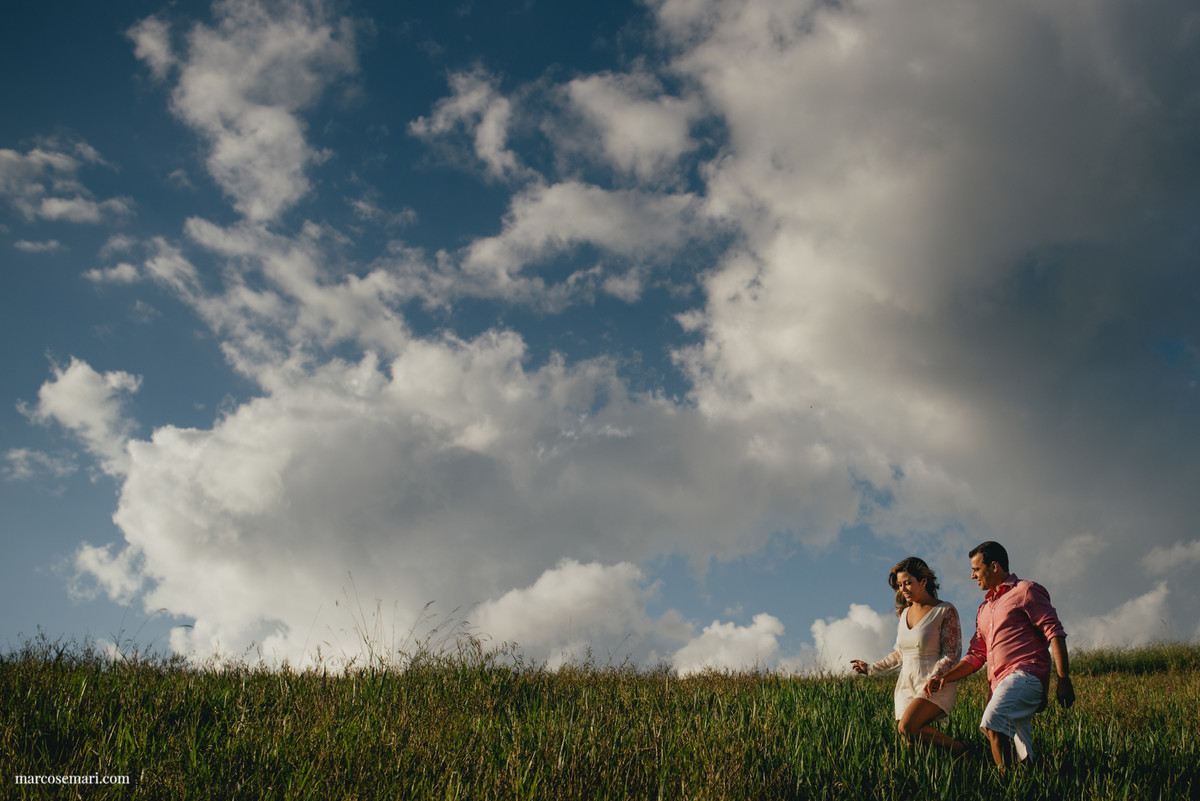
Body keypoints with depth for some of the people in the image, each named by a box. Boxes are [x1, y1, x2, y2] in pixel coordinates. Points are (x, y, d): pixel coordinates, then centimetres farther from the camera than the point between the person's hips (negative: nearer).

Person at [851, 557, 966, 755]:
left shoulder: (945, 611, -5)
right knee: (912, 743, -10)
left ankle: (960, 750, -9)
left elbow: (951, 653, -9)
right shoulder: (904, 613, 14)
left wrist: (933, 678, -22)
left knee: (907, 727, -26)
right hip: (907, 685, 6)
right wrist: (871, 669, 20)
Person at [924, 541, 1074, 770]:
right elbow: (976, 656, 25)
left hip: (1025, 674, -8)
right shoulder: (984, 610, 29)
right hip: (1000, 685, 8)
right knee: (1022, 758, 2)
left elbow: (1055, 633, -4)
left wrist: (1064, 680, -14)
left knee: (993, 724, -31)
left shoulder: (1025, 591, 5)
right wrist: (943, 678, 11)